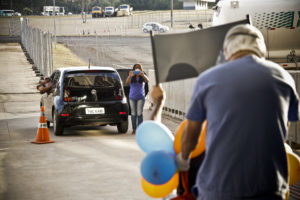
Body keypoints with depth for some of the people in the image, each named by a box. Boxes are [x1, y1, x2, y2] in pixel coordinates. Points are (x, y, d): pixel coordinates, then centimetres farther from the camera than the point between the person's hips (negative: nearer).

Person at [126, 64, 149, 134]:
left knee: (139, 113, -9)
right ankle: (134, 129, 12)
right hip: (132, 97, 1)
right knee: (133, 114, 5)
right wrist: (129, 76, -41)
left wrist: (143, 75, -43)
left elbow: (147, 80, -21)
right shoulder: (131, 78, 0)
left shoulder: (142, 77, 0)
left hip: (140, 97, -1)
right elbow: (127, 82, -19)